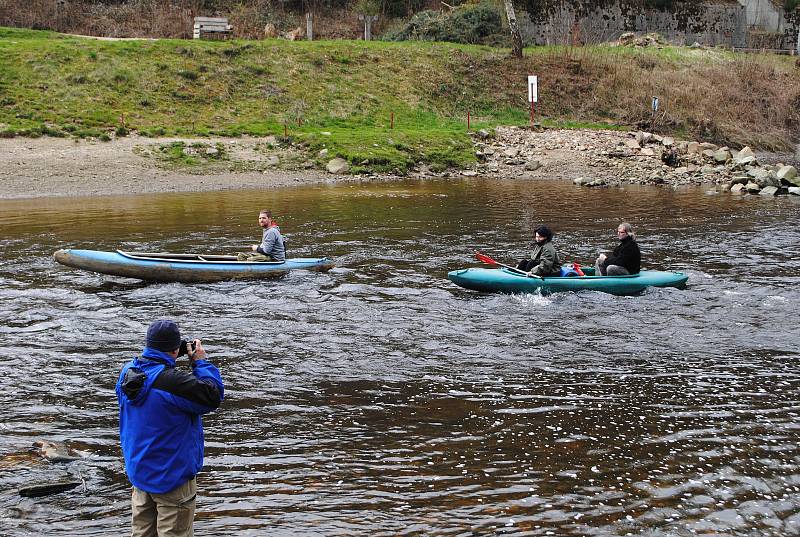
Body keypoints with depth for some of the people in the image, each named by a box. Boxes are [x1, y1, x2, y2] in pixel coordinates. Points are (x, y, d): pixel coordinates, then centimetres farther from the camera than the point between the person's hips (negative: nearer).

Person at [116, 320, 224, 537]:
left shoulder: (127, 371, -4)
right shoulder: (173, 381, -28)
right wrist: (201, 362, -10)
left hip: (138, 471, 8)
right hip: (172, 477, -8)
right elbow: (214, 396, -21)